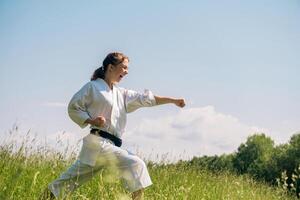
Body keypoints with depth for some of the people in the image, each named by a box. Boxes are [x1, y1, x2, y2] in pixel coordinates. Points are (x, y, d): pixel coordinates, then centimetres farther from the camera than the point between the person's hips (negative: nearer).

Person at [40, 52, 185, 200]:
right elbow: (73, 107, 0)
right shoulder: (93, 87, -1)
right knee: (135, 165, -15)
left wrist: (173, 100, 2)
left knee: (74, 178, 9)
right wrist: (91, 121, -14)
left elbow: (146, 99, 12)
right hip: (99, 142, -7)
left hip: (109, 144, 7)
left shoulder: (122, 94, 19)